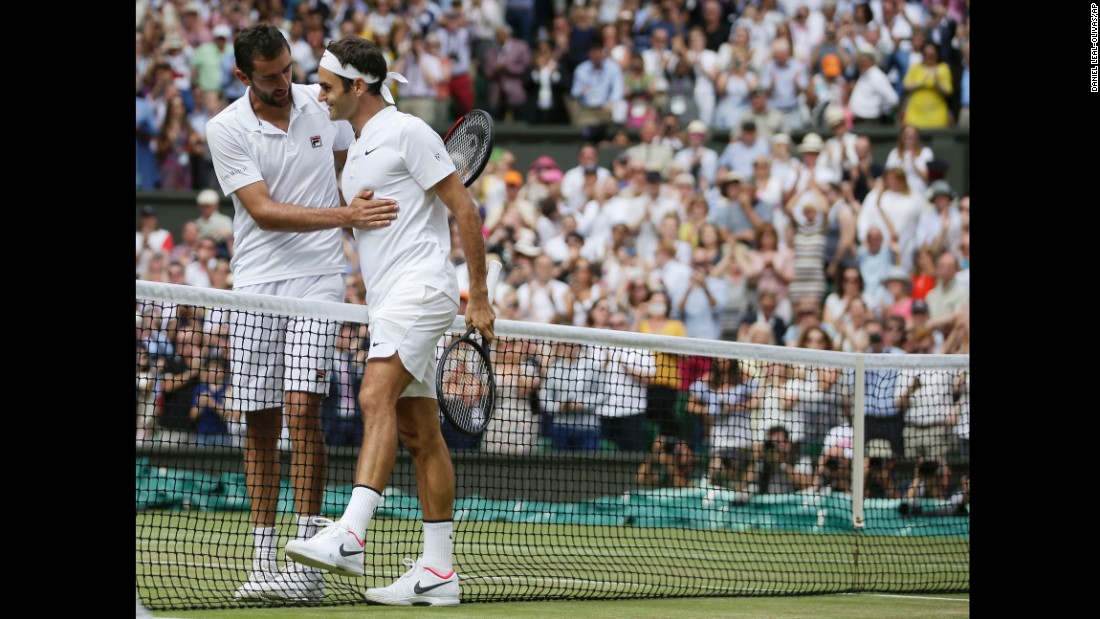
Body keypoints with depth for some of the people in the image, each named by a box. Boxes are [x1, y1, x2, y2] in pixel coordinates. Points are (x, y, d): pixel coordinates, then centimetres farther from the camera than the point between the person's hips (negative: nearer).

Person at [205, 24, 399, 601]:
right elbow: (264, 211, -15)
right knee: (259, 423, 3)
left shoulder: (324, 105, 3)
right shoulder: (225, 129, -5)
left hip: (317, 278, 0)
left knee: (301, 408, -14)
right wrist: (342, 215, -23)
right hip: (255, 286, 0)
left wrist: (374, 216, 11)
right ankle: (263, 563, 10)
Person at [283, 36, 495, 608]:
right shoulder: (357, 150, 21)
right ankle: (438, 571, 6)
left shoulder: (406, 132, -6)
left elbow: (464, 210, -9)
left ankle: (349, 536, -39)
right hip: (387, 302, 10)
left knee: (377, 398, -25)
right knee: (418, 433, 6)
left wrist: (479, 298, -10)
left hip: (419, 290, -10)